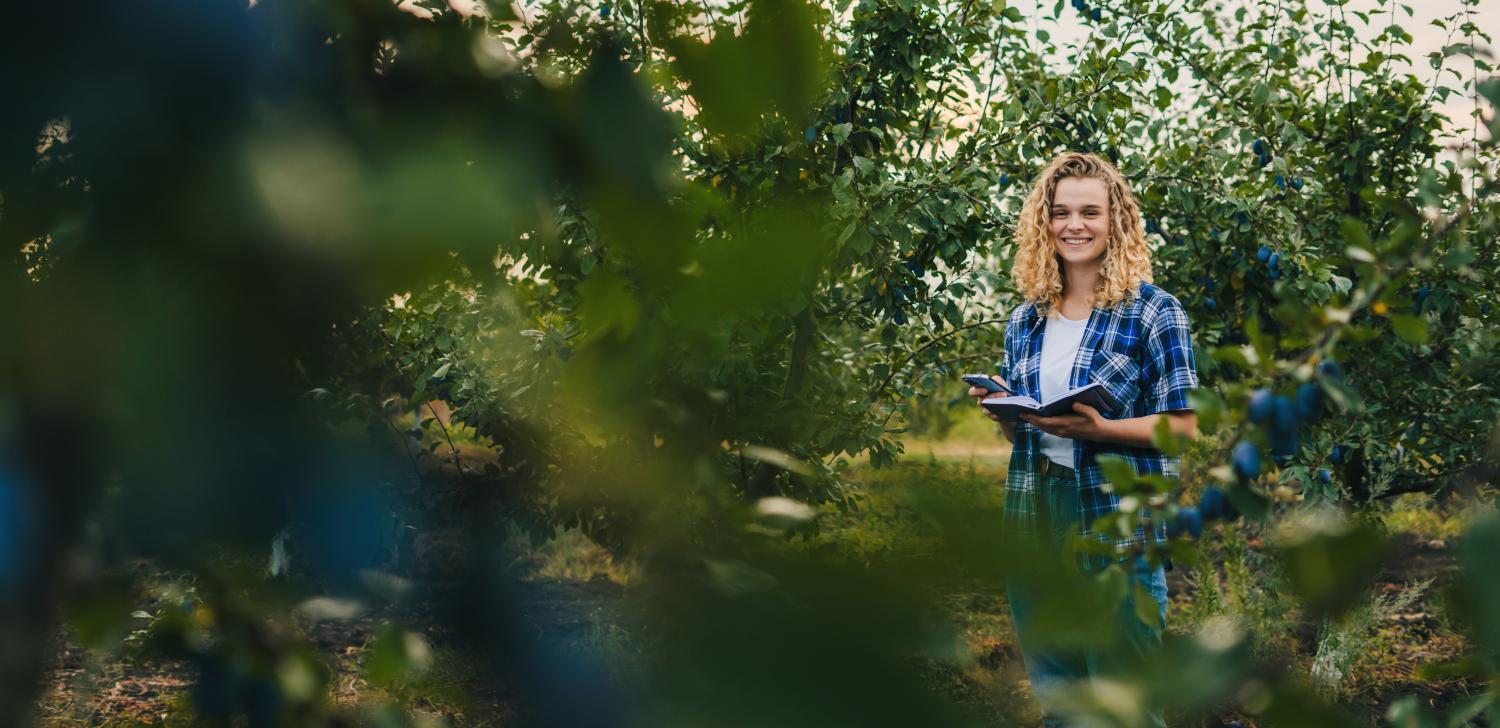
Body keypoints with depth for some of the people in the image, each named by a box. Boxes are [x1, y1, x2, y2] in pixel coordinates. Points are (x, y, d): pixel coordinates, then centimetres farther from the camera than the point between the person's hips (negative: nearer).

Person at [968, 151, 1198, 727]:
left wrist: (1100, 429, -22)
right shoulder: (1025, 319, 11)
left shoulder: (1152, 311, -5)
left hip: (1118, 520, -5)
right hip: (1033, 511, 5)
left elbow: (1182, 424, -7)